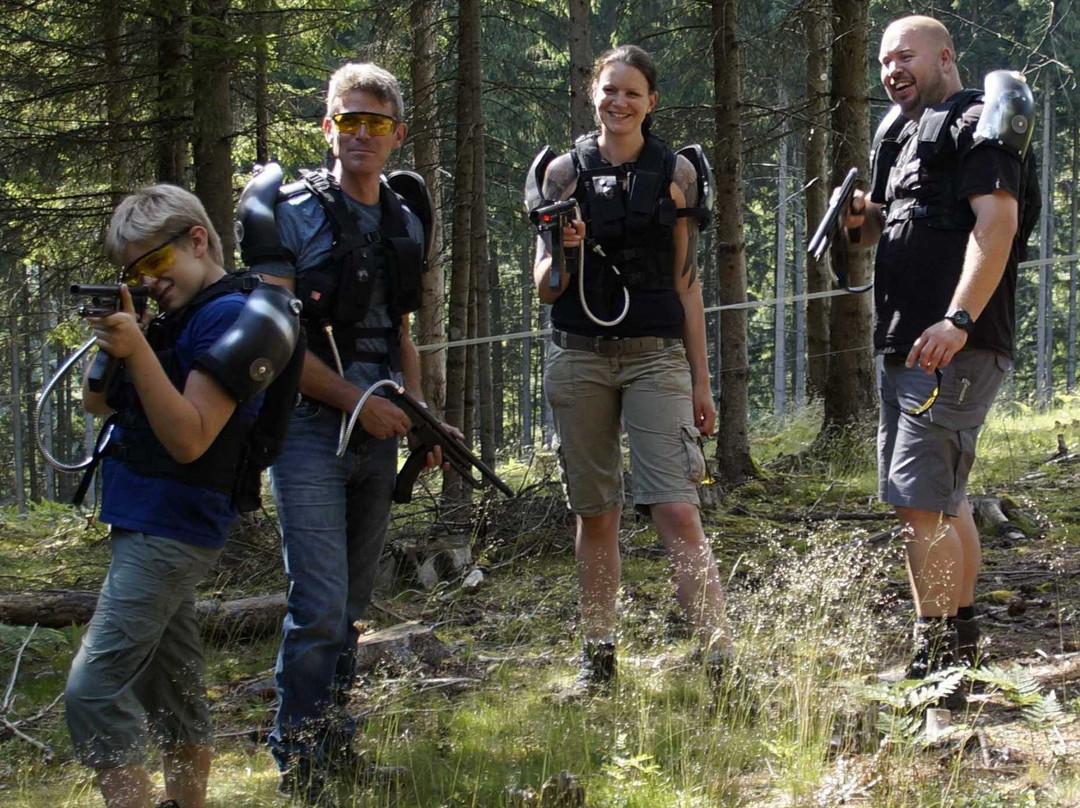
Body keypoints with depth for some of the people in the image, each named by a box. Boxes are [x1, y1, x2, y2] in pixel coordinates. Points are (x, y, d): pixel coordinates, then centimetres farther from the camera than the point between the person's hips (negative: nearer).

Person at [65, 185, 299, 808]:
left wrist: (137, 351, -27)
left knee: (93, 691, -16)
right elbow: (98, 402, 14)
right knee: (172, 688, 15)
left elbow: (189, 440, -22)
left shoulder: (230, 316, -15)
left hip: (171, 530, -10)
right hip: (153, 526, 10)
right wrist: (113, 332, -3)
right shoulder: (175, 317, 12)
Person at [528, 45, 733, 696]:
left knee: (677, 510, -12)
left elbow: (687, 283, 9)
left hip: (656, 357, -1)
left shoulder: (676, 172, 5)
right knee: (596, 513, 6)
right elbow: (546, 288, 7)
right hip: (579, 356, 2)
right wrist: (563, 251, -16)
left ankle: (720, 654, -11)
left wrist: (701, 383, 7)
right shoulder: (565, 171, 6)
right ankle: (599, 656, 15)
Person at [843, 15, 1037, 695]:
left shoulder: (975, 124, -7)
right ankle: (962, 643, 28)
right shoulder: (903, 134, 21)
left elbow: (997, 218, -21)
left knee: (921, 502, -15)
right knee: (945, 497, 17)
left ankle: (936, 666, -13)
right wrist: (863, 216, 6)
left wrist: (958, 320, -31)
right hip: (906, 347, 10)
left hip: (956, 349, -10)